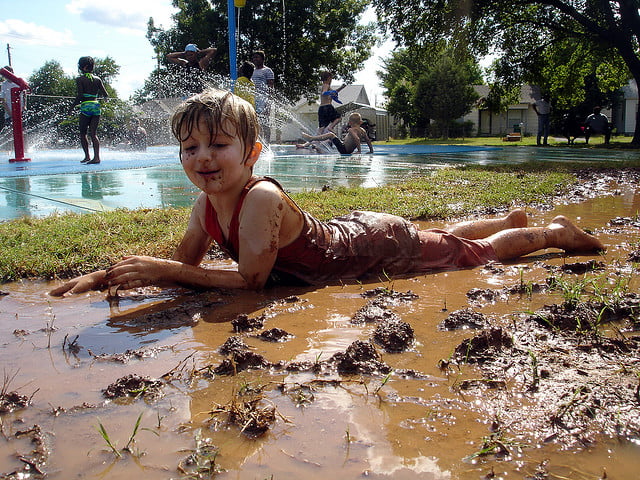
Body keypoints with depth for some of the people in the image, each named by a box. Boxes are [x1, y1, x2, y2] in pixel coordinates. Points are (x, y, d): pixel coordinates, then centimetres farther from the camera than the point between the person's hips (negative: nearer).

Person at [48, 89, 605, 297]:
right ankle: (511, 217, 53)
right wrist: (109, 274, -15)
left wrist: (161, 271, -34)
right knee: (441, 235, 29)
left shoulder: (261, 197, -36)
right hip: (348, 232, 7)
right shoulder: (205, 206, -12)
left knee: (470, 252, 14)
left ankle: (553, 231, 38)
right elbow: (184, 262, -3)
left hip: (382, 246, -7)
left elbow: (252, 278, -36)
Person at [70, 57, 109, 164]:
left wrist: (72, 107, 0)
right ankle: (96, 157, -7)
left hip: (86, 107, -4)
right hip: (96, 106, 4)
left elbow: (79, 96, -11)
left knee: (83, 133, 9)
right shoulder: (97, 79, 9)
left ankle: (87, 156, 5)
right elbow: (105, 95, 5)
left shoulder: (80, 79, -3)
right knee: (93, 134, 3)